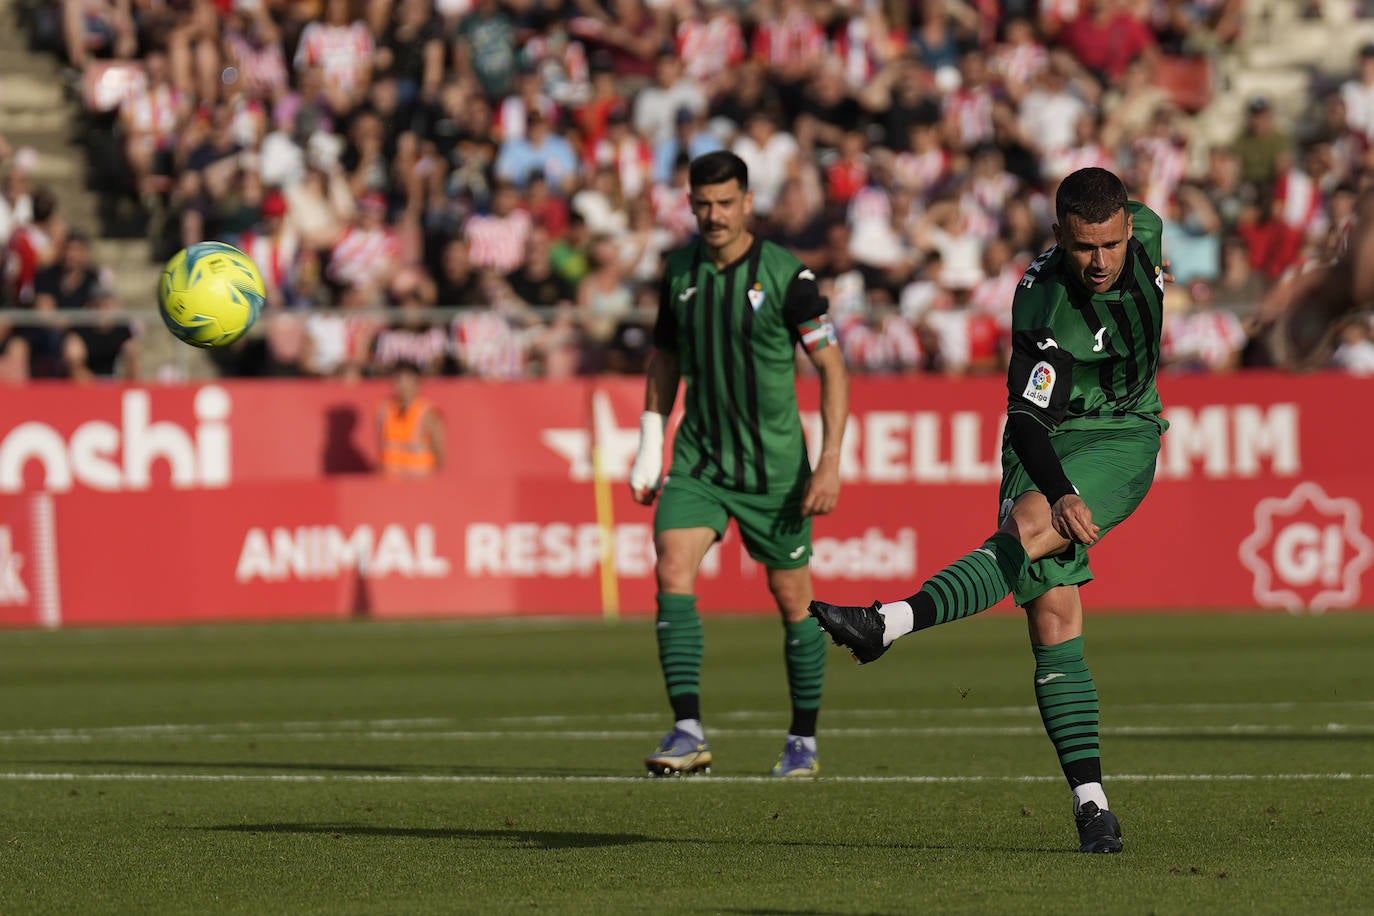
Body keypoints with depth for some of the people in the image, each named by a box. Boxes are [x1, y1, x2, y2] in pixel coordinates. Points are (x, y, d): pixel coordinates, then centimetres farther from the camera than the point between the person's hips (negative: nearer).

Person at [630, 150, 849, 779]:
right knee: (672, 570, -17)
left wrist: (830, 464, -14)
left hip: (775, 465, -3)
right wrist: (650, 444, 13)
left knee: (793, 600, 5)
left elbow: (832, 369, -7)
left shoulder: (785, 276, -11)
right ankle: (688, 732, -19)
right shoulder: (680, 271, 2)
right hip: (698, 457, 3)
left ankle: (803, 742, 23)